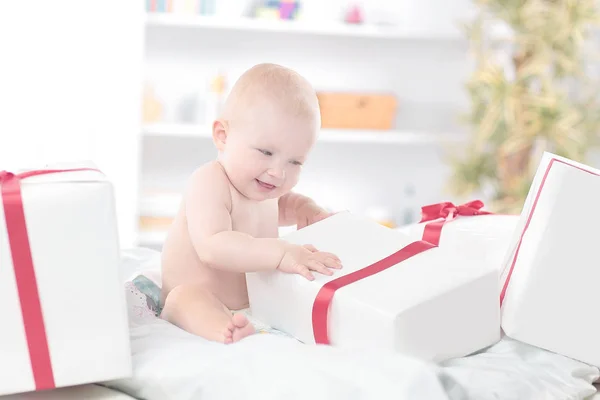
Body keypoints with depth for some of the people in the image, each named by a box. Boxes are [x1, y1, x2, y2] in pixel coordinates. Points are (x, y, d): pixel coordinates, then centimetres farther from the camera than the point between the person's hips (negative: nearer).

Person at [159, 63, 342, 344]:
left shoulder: (260, 185, 4)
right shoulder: (209, 183, -24)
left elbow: (279, 205, 30)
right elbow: (212, 246, -41)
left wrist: (307, 210, 7)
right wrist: (281, 254, -50)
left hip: (255, 303, 9)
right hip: (198, 309, -8)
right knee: (184, 296, -40)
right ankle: (225, 331, -64)